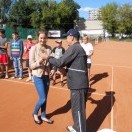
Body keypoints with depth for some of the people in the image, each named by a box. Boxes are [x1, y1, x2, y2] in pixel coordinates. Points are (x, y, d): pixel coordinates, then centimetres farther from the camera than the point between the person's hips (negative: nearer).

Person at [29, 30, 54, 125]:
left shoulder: (49, 48, -1)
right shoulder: (34, 48, -12)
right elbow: (31, 65, -12)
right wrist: (38, 62, -30)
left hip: (47, 76, 4)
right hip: (38, 76, -4)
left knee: (45, 98, 14)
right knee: (43, 98, -3)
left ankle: (43, 116, 33)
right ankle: (35, 114, 26)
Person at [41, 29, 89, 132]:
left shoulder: (74, 48, -15)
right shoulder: (79, 48, 16)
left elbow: (60, 62, -17)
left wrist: (47, 58, -4)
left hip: (78, 84, -10)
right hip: (79, 82, 10)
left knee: (78, 109, 1)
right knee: (76, 107, 22)